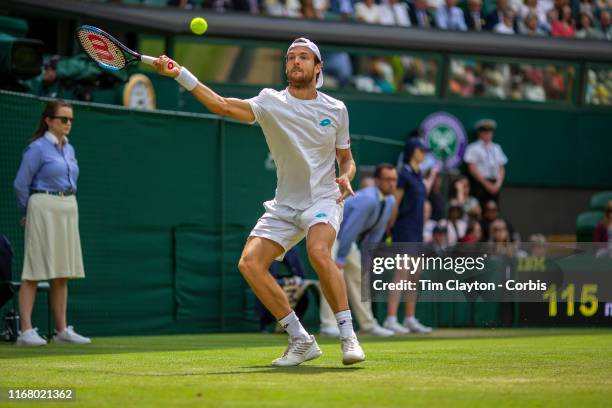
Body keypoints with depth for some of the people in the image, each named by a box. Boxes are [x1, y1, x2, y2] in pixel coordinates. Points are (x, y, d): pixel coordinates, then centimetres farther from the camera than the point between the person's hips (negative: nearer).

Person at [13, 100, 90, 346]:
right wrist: (29, 213, 4)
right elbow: (21, 184, -7)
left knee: (63, 274, 8)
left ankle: (62, 330, 12)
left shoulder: (69, 149, 14)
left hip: (69, 210, 7)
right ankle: (26, 331, -10)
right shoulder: (37, 148, -8)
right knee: (34, 272, -8)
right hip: (44, 210, -7)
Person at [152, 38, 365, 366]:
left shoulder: (336, 109, 2)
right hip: (284, 205, 2)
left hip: (324, 198, -2)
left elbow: (346, 158, 14)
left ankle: (348, 336, -22)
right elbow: (223, 106, -18)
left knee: (318, 252, -32)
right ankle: (300, 341, -4)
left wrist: (345, 178, -11)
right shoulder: (270, 102, -3)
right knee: (250, 264, -15)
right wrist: (180, 75, -28)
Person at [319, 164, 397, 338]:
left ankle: (368, 324, 15)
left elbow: (376, 232, 5)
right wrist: (341, 258, -27)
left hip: (347, 238, 9)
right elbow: (350, 229, -30)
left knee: (358, 276, 9)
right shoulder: (367, 199, -31)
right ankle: (329, 324, -25)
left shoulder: (390, 201, -3)